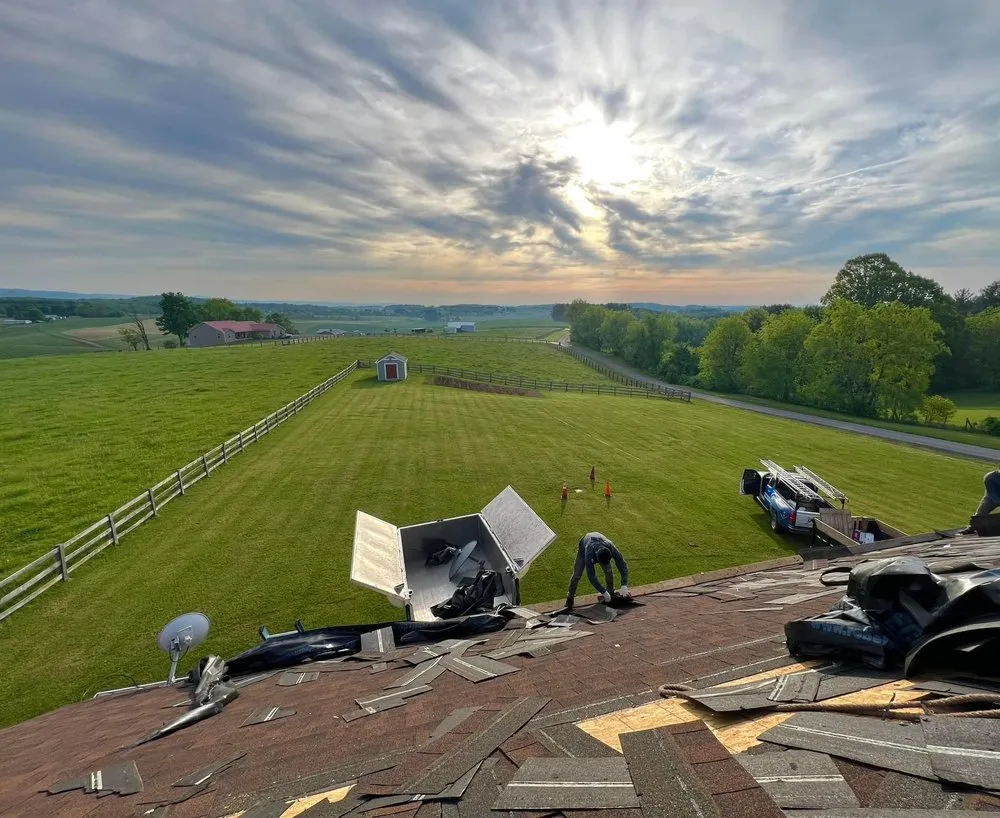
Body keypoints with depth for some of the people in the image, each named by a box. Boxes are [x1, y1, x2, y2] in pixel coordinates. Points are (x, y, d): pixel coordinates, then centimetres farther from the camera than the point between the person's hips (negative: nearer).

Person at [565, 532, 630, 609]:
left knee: (608, 572, -13)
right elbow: (591, 575, -42)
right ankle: (570, 597, 12)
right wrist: (604, 592, -41)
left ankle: (610, 592, 13)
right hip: (583, 548, -3)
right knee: (577, 574, -8)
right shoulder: (589, 553, -47)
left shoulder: (612, 549, -40)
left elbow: (623, 565, -33)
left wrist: (624, 587, -43)